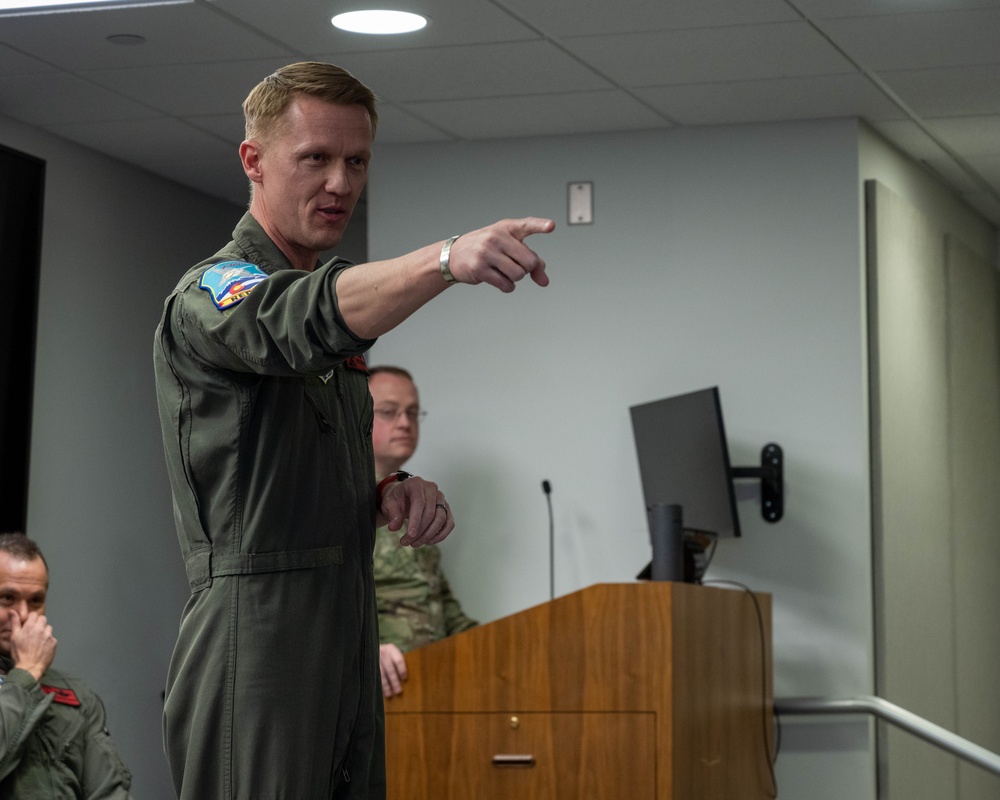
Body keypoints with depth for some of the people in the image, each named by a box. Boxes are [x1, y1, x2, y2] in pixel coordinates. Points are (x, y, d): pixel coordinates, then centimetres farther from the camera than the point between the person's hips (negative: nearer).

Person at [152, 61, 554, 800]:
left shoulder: (321, 289, 20)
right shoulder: (211, 293, -7)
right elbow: (312, 319, -31)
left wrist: (391, 495, 4)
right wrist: (447, 260, -48)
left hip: (347, 632, 8)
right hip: (257, 627, -8)